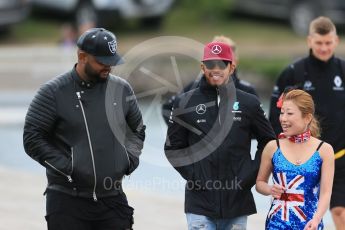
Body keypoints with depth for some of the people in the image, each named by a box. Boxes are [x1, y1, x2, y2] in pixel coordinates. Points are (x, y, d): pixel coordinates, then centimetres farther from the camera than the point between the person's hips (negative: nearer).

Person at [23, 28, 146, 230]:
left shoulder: (122, 89, 7)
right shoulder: (53, 92, -6)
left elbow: (138, 130, 22)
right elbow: (32, 139, -6)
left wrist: (129, 160, 5)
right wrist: (67, 167, -12)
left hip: (112, 198, 4)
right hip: (67, 200, -4)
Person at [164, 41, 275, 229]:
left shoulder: (249, 103, 5)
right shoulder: (185, 103, 3)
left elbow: (268, 142, 13)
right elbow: (173, 147, 7)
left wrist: (251, 175, 1)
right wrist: (193, 176, -5)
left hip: (237, 199, 2)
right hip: (200, 200, -1)